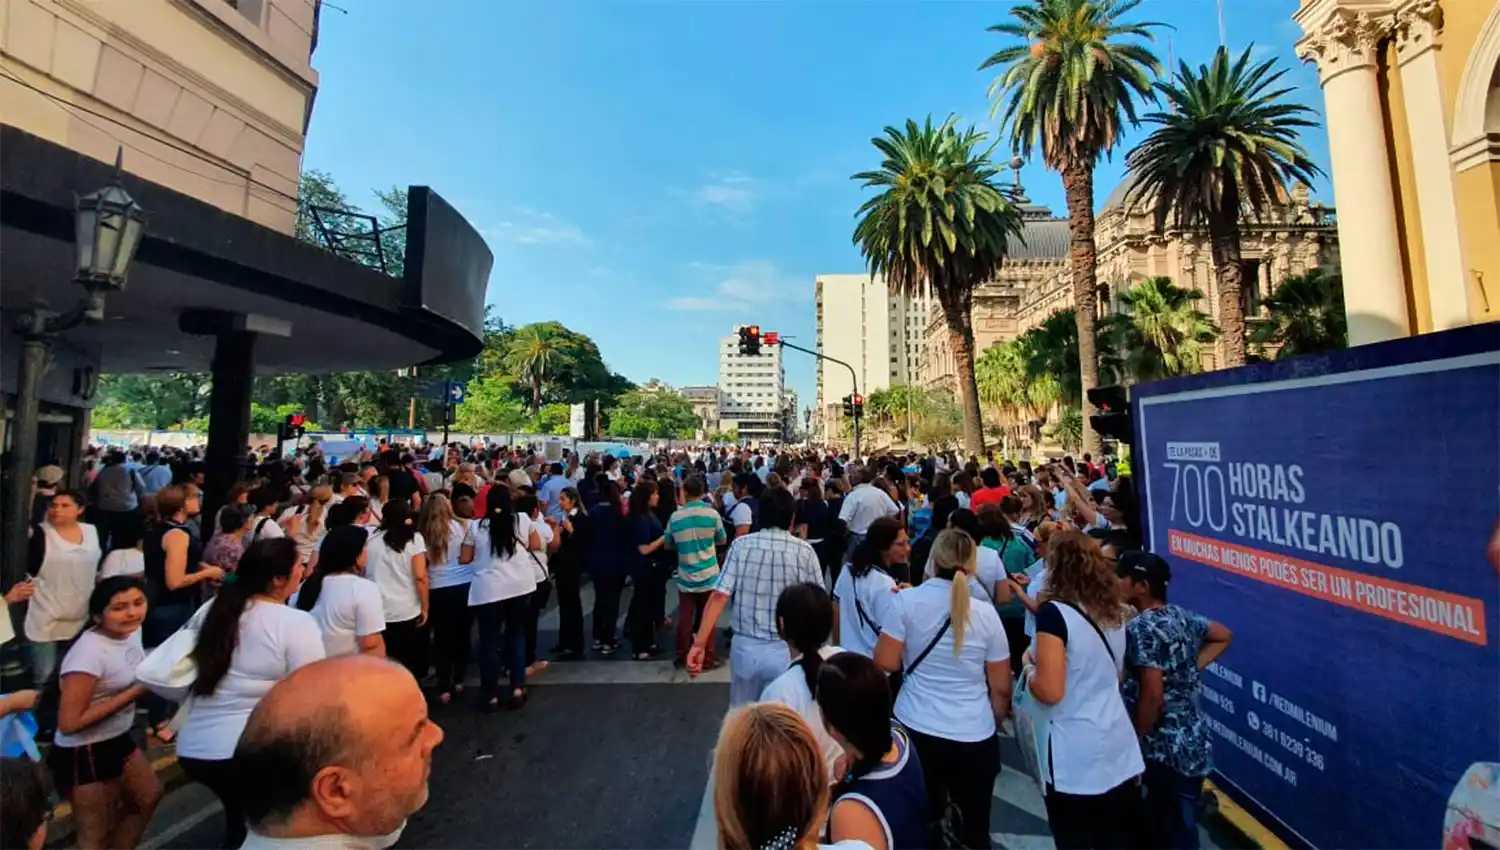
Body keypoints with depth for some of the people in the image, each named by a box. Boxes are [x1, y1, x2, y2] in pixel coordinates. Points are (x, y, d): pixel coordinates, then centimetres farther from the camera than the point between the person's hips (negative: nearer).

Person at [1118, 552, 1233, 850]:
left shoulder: (1140, 627, -22)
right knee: (1158, 826, 22)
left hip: (1166, 750, -8)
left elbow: (1152, 696, -24)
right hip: (1194, 743, 8)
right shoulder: (1181, 616, 3)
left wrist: (1133, 743, -11)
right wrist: (1192, 667, 12)